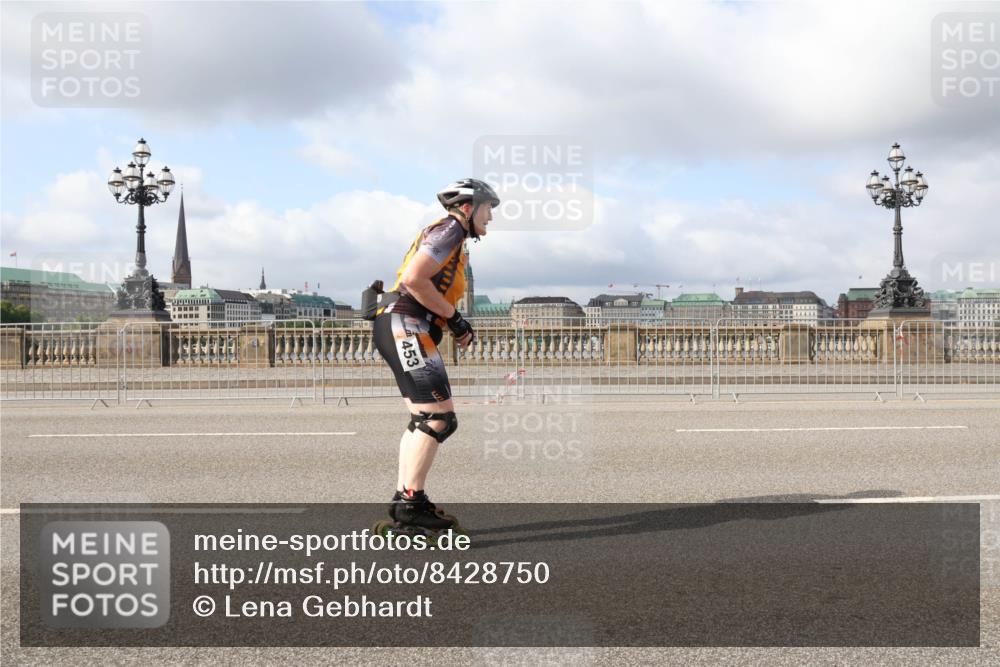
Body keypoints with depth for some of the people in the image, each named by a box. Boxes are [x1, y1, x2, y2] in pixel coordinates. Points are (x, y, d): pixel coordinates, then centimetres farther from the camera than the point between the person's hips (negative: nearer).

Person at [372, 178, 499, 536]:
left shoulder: (452, 239, 25)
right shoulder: (449, 229, -6)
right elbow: (413, 279, -19)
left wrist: (457, 325, 11)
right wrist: (454, 317, -12)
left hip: (402, 331, 11)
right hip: (405, 326, -11)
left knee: (422, 419, 13)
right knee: (438, 418, -13)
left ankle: (404, 501, 16)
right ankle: (410, 502, -10)